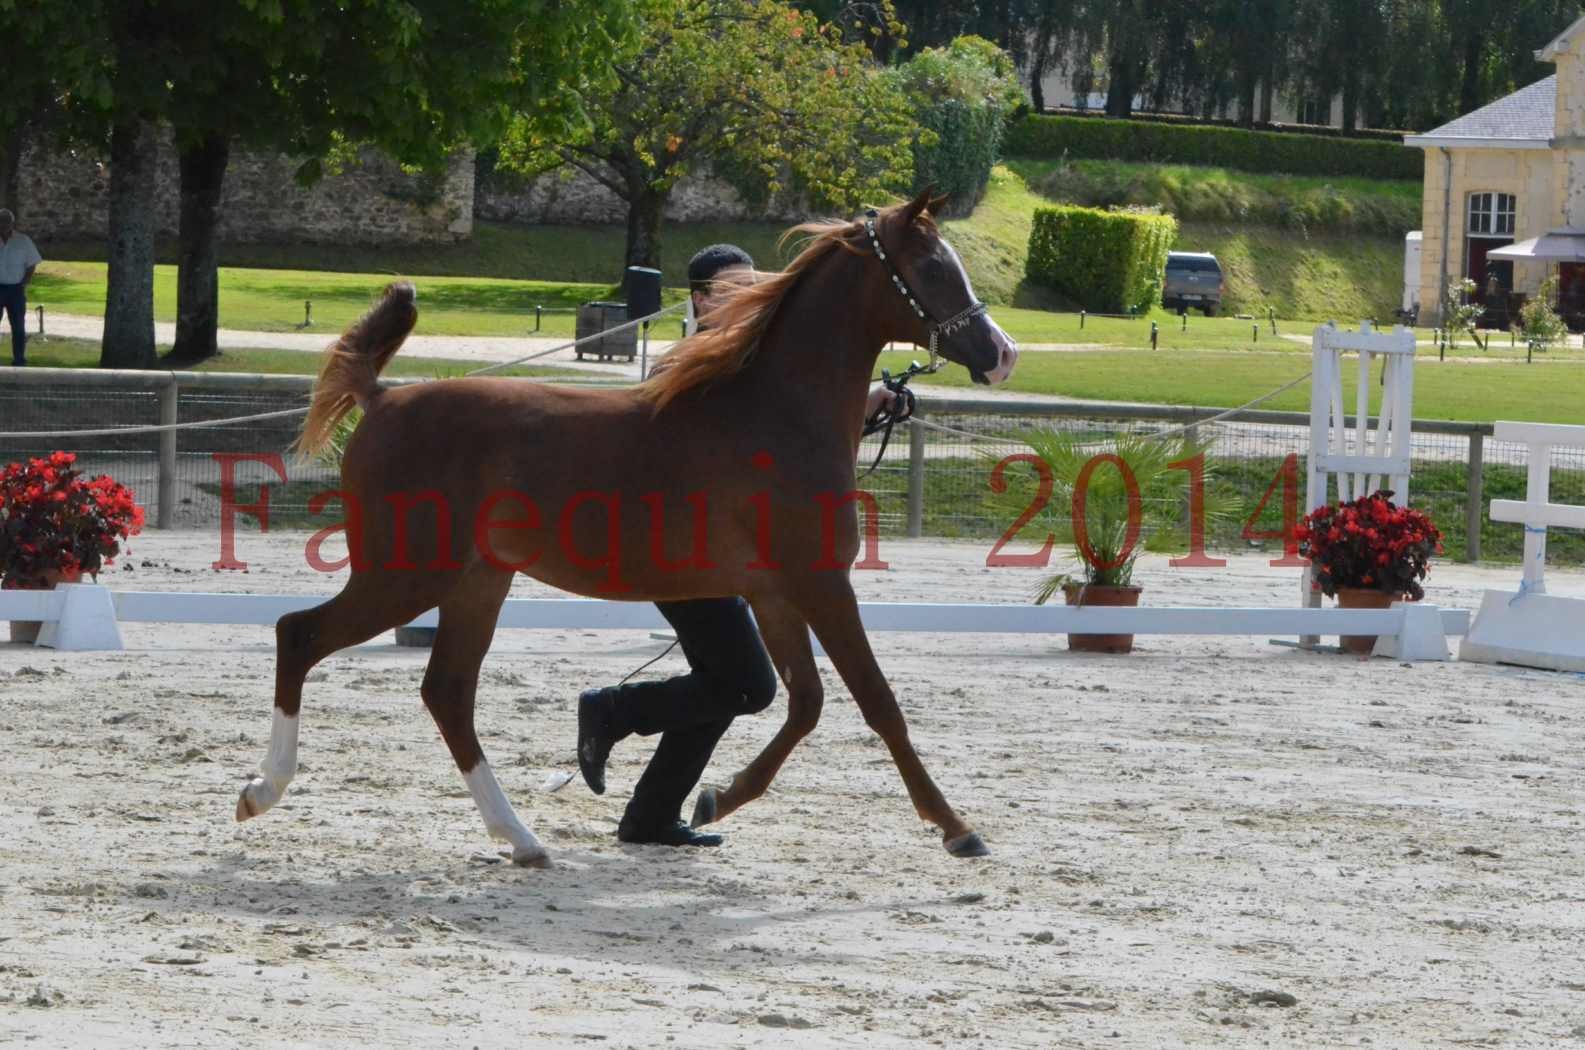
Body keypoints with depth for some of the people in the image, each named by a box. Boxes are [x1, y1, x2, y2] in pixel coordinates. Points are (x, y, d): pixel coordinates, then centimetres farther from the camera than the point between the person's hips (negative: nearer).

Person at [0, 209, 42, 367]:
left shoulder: (23, 241, 3)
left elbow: (32, 265, 5)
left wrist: (23, 284, -6)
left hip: (16, 289, 0)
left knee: (18, 326, 2)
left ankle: (19, 360, 8)